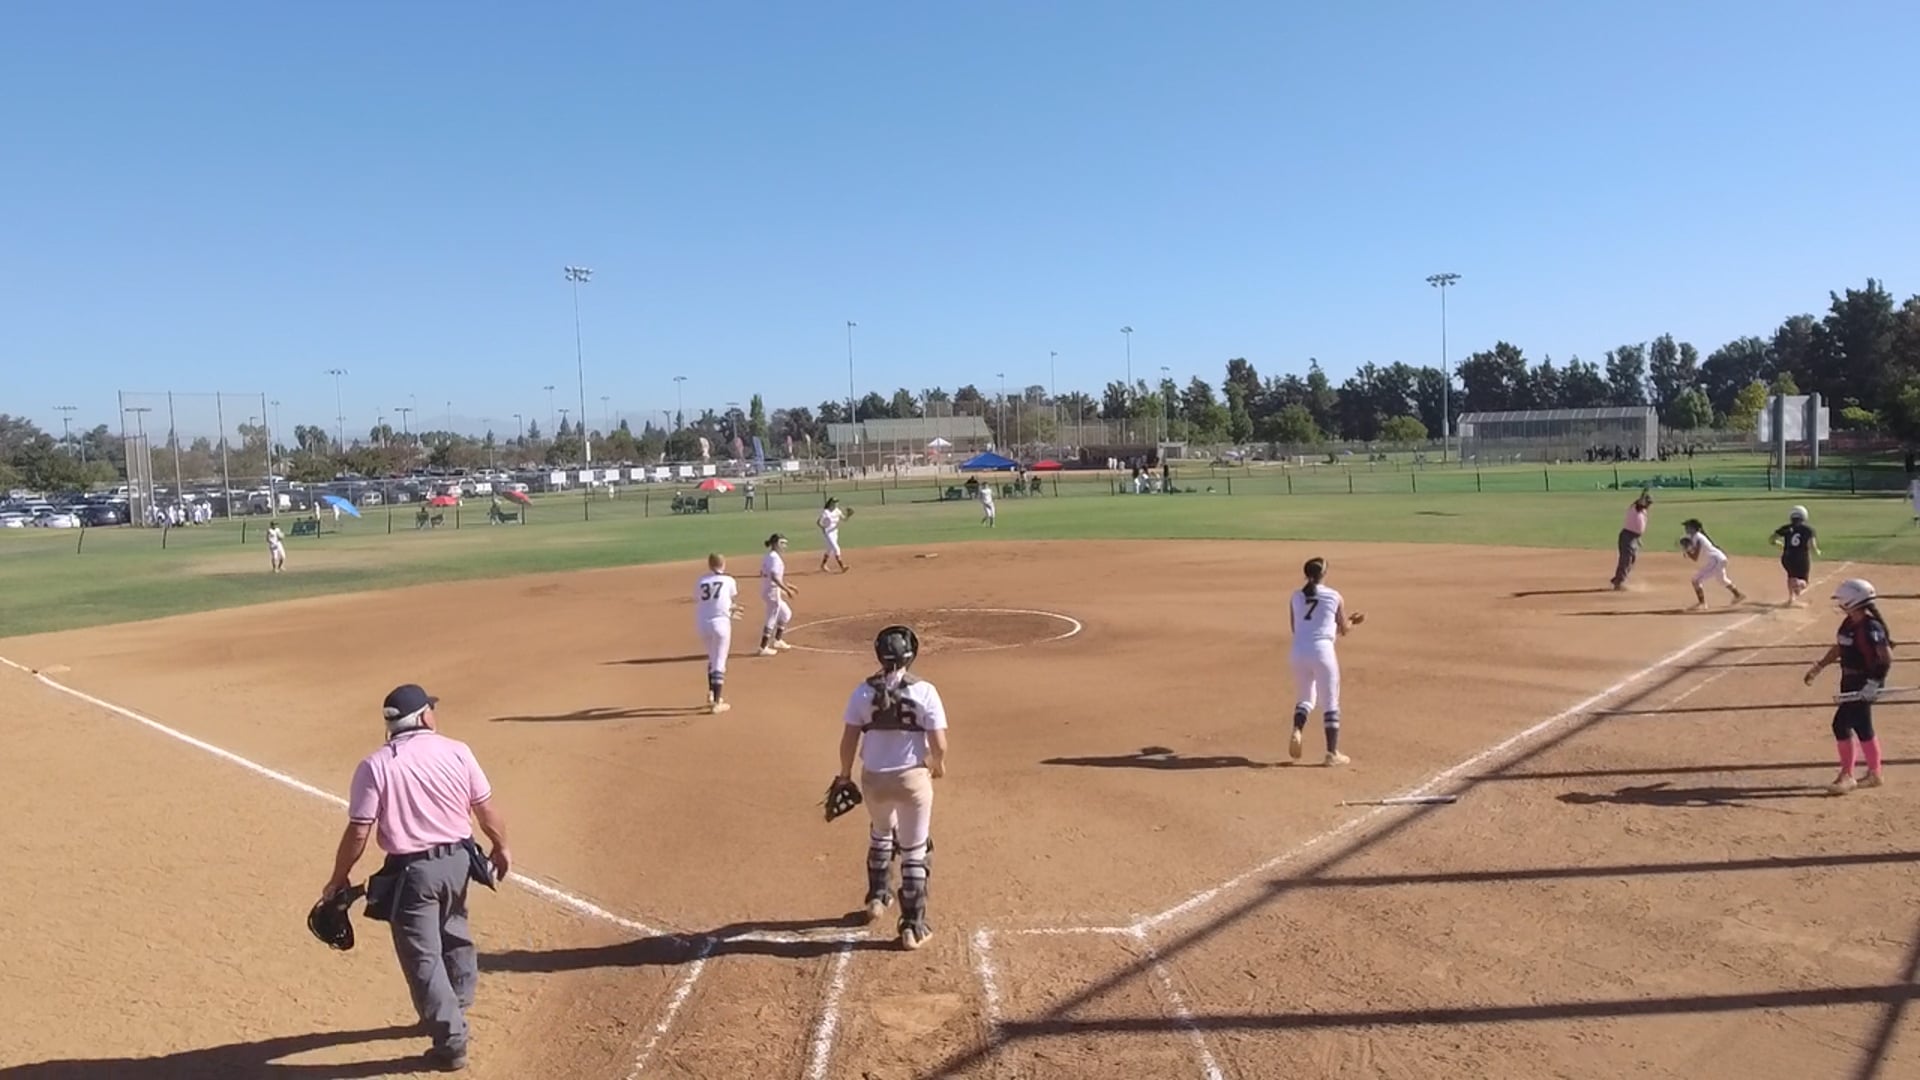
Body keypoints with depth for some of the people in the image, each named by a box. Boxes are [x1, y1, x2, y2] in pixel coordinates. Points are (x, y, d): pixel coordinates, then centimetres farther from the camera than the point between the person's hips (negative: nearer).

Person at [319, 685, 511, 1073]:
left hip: (411, 870, -4)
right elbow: (486, 807, 1)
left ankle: (451, 1042, 8)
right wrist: (501, 847, 17)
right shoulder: (456, 751, -4)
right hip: (457, 860, 4)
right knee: (453, 934, 28)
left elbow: (358, 831, -11)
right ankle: (456, 1006, 46)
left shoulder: (375, 765, -11)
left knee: (423, 957, 5)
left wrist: (338, 880, 3)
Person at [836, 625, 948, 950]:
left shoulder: (864, 692, -5)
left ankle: (877, 898, 42)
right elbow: (939, 744, -13)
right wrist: (939, 766, 8)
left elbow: (848, 741, -3)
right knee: (915, 852, 9)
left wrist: (844, 776, 12)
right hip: (912, 778, -3)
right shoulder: (924, 691, -12)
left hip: (873, 778, 3)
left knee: (880, 834, 31)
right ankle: (912, 926, 12)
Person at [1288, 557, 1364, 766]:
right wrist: (1354, 621, 29)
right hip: (1322, 651, -4)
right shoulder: (1335, 598, 0)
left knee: (1306, 696, 23)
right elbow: (1344, 631, 7)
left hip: (1299, 652, 4)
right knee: (1331, 703, 8)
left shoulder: (1296, 597, 8)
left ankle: (1297, 731, -3)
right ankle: (1332, 753, 9)